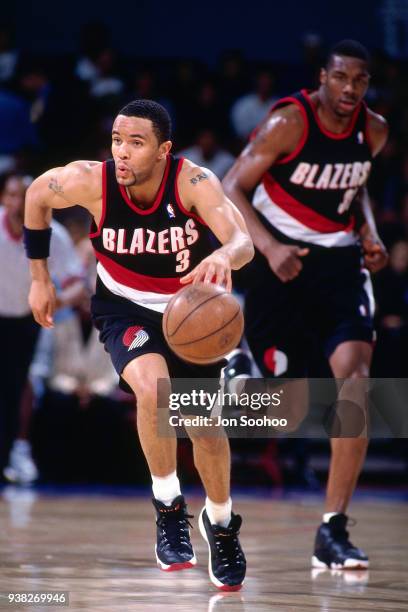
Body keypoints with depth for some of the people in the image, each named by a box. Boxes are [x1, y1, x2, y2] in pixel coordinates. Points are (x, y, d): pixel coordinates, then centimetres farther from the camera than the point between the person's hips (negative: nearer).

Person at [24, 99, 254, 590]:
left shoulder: (192, 182, -30)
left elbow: (243, 241, -44)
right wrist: (39, 277, 1)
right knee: (153, 387, -29)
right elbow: (37, 194, -3)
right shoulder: (91, 181, -25)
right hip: (126, 309, 0)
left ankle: (220, 522, 35)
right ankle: (169, 507, -7)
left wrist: (223, 256, -68)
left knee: (205, 425, 5)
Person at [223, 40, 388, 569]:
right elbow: (233, 190, -14)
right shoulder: (289, 122, -15)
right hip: (284, 260, -4)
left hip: (339, 260, 4)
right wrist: (269, 247, -29)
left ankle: (332, 531, -16)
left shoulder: (373, 131, 1)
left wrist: (369, 233, 2)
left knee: (355, 378, -18)